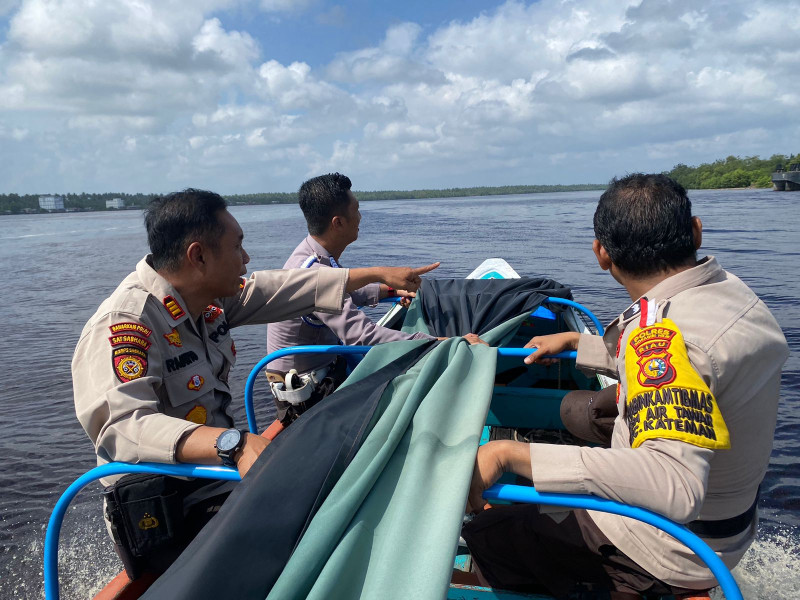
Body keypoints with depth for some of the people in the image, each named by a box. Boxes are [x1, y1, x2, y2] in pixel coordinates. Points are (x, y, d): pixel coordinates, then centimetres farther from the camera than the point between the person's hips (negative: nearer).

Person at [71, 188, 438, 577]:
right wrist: (233, 443, -51)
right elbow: (125, 425, -37)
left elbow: (287, 288, 11)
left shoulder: (210, 297, 3)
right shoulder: (123, 325, -23)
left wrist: (378, 274, 19)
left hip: (226, 473, 9)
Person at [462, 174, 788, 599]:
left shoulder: (665, 329, -33)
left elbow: (675, 487, -45)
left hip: (665, 553, -8)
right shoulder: (730, 289, -5)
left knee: (484, 535, 0)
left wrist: (510, 452, -44)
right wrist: (575, 342, 18)